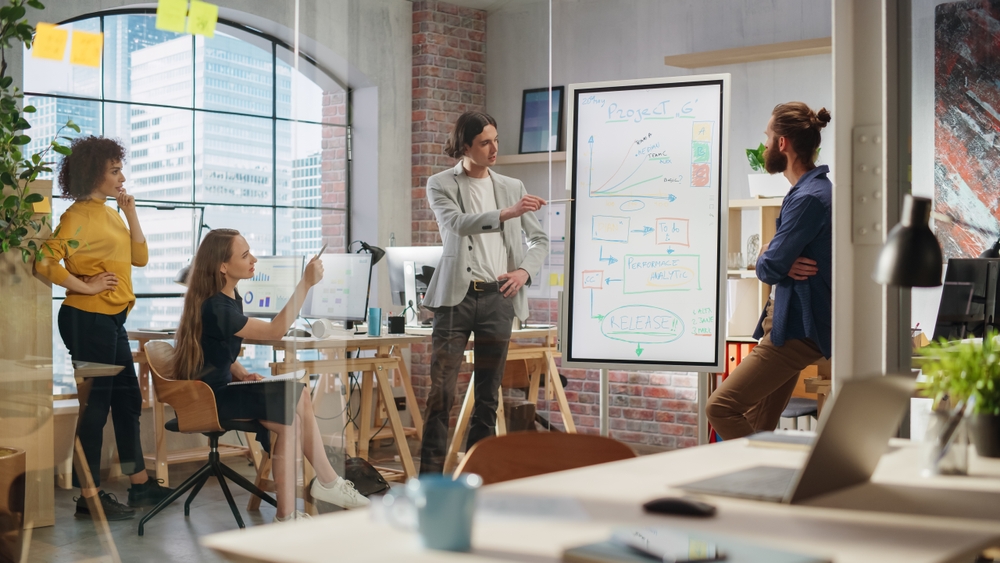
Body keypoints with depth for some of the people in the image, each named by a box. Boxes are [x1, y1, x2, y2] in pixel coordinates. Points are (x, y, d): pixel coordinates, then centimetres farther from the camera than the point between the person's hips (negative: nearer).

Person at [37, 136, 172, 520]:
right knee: (95, 404, -3)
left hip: (111, 320, 10)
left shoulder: (110, 214, 13)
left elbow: (139, 257, 12)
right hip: (88, 319, -10)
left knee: (128, 399, 15)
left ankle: (139, 484, 25)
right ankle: (89, 496, 6)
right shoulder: (79, 216, -14)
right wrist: (84, 286, -17)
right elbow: (46, 261, -24)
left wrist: (131, 213, 5)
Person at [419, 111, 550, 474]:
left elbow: (539, 239, 17)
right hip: (456, 295, -3)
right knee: (441, 391, -8)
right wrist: (506, 213, -29)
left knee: (488, 395, 6)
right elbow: (457, 223, -16)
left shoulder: (511, 187, 13)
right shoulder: (441, 185, 3)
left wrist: (525, 270, -3)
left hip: (498, 297, 3)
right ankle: (431, 475, -2)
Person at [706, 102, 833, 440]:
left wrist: (773, 265, 4)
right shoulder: (814, 189, 16)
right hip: (789, 322, 11)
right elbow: (770, 265, 18)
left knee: (721, 408, -16)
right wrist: (782, 265, -5)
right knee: (757, 426, 12)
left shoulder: (809, 198, -19)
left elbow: (770, 268, -19)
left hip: (794, 330, -11)